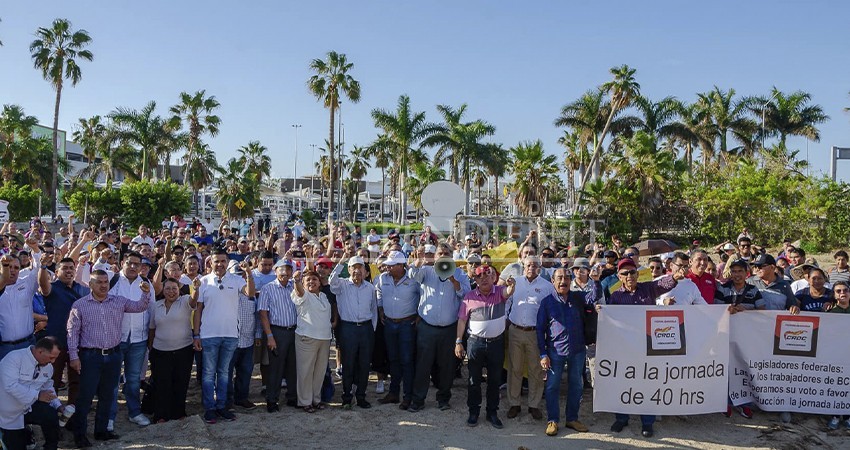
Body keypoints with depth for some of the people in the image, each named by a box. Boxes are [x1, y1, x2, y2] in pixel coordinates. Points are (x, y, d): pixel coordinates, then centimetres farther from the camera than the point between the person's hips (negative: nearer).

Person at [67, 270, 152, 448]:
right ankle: (79, 433, 13)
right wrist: (74, 356, -7)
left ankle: (101, 430, 25)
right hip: (90, 356, -3)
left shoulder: (119, 301, 6)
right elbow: (73, 332, -3)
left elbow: (140, 307, 6)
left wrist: (146, 293, -14)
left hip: (113, 355, 4)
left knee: (107, 395, 12)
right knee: (85, 395, -1)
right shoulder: (80, 305, -2)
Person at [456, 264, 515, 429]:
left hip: (497, 342, 1)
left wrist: (511, 285, -49)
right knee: (474, 380, 8)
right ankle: (473, 412, 21)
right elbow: (462, 320, 0)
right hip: (476, 342, 0)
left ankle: (492, 413, 24)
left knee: (495, 380, 11)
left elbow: (508, 292, -25)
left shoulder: (499, 292, -1)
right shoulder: (469, 297, -2)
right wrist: (458, 342, -5)